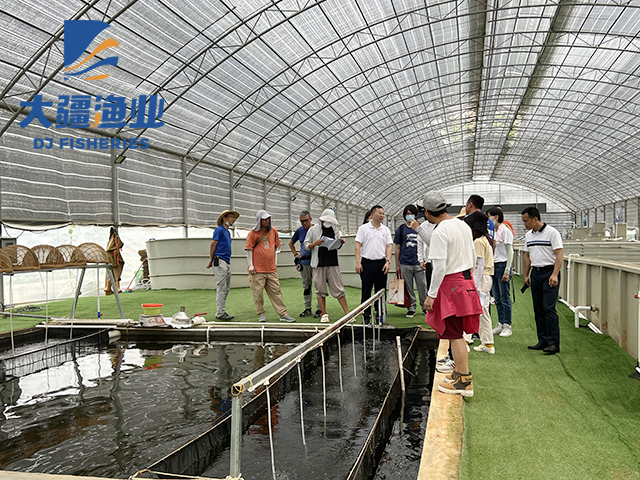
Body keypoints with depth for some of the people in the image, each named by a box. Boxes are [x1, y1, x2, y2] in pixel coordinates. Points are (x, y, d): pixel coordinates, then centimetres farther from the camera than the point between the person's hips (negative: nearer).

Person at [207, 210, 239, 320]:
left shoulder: (227, 232, 21)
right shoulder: (219, 230, -7)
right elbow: (213, 245, -9)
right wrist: (211, 261, -6)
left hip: (227, 262, 9)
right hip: (220, 262, -9)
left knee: (226, 288, 10)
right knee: (221, 288, -8)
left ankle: (222, 311, 16)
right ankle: (220, 313, -4)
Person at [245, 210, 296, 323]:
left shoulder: (273, 231, 10)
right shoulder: (253, 233, -3)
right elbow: (249, 249, -4)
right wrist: (251, 265, -9)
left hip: (271, 269, 4)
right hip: (257, 269, -4)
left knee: (276, 291, 5)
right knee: (258, 292, 2)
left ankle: (283, 314, 7)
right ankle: (261, 314, 15)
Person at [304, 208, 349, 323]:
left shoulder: (335, 230, 12)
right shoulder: (313, 230, 4)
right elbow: (306, 245, 5)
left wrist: (341, 243, -2)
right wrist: (315, 244, -14)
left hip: (333, 264, 1)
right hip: (319, 265, -1)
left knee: (339, 289, 0)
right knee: (321, 290, 3)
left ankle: (347, 313, 6)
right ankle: (324, 314, 14)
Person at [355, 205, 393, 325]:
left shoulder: (386, 230, 9)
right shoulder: (363, 228, 2)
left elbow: (389, 246, 6)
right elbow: (358, 245, -2)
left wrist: (388, 261, -7)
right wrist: (358, 262, -10)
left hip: (381, 263, 3)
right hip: (367, 262, -2)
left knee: (381, 291, 6)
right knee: (366, 291, 2)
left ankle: (381, 315, 15)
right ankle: (366, 316, 10)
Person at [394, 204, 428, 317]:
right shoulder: (400, 229, 7)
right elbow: (397, 248, 8)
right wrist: (397, 265, 5)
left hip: (419, 263, 0)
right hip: (405, 264, 0)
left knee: (422, 286, 1)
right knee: (408, 287, 6)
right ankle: (411, 307, 16)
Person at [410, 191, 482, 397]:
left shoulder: (440, 232, -18)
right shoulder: (464, 226, 9)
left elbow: (440, 267, -22)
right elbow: (472, 258, 16)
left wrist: (431, 295, -16)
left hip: (450, 284, -9)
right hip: (466, 280, 9)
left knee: (454, 335, -1)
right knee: (456, 333, 18)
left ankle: (464, 381, 6)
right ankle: (460, 372, 29)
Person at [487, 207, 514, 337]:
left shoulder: (505, 231, -9)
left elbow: (510, 252, -12)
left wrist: (507, 271, -16)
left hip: (502, 265, -7)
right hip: (493, 266, 7)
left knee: (505, 298, -2)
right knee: (497, 298, 10)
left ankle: (507, 326, 5)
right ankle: (500, 324, 18)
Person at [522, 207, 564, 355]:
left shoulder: (552, 232, -8)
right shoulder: (528, 235, 13)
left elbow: (559, 255, -12)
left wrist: (555, 275, -21)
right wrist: (526, 275, 16)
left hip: (549, 272, -7)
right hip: (535, 273, 7)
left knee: (549, 307, -12)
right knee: (538, 309, 8)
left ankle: (553, 343, -8)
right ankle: (543, 341, 16)